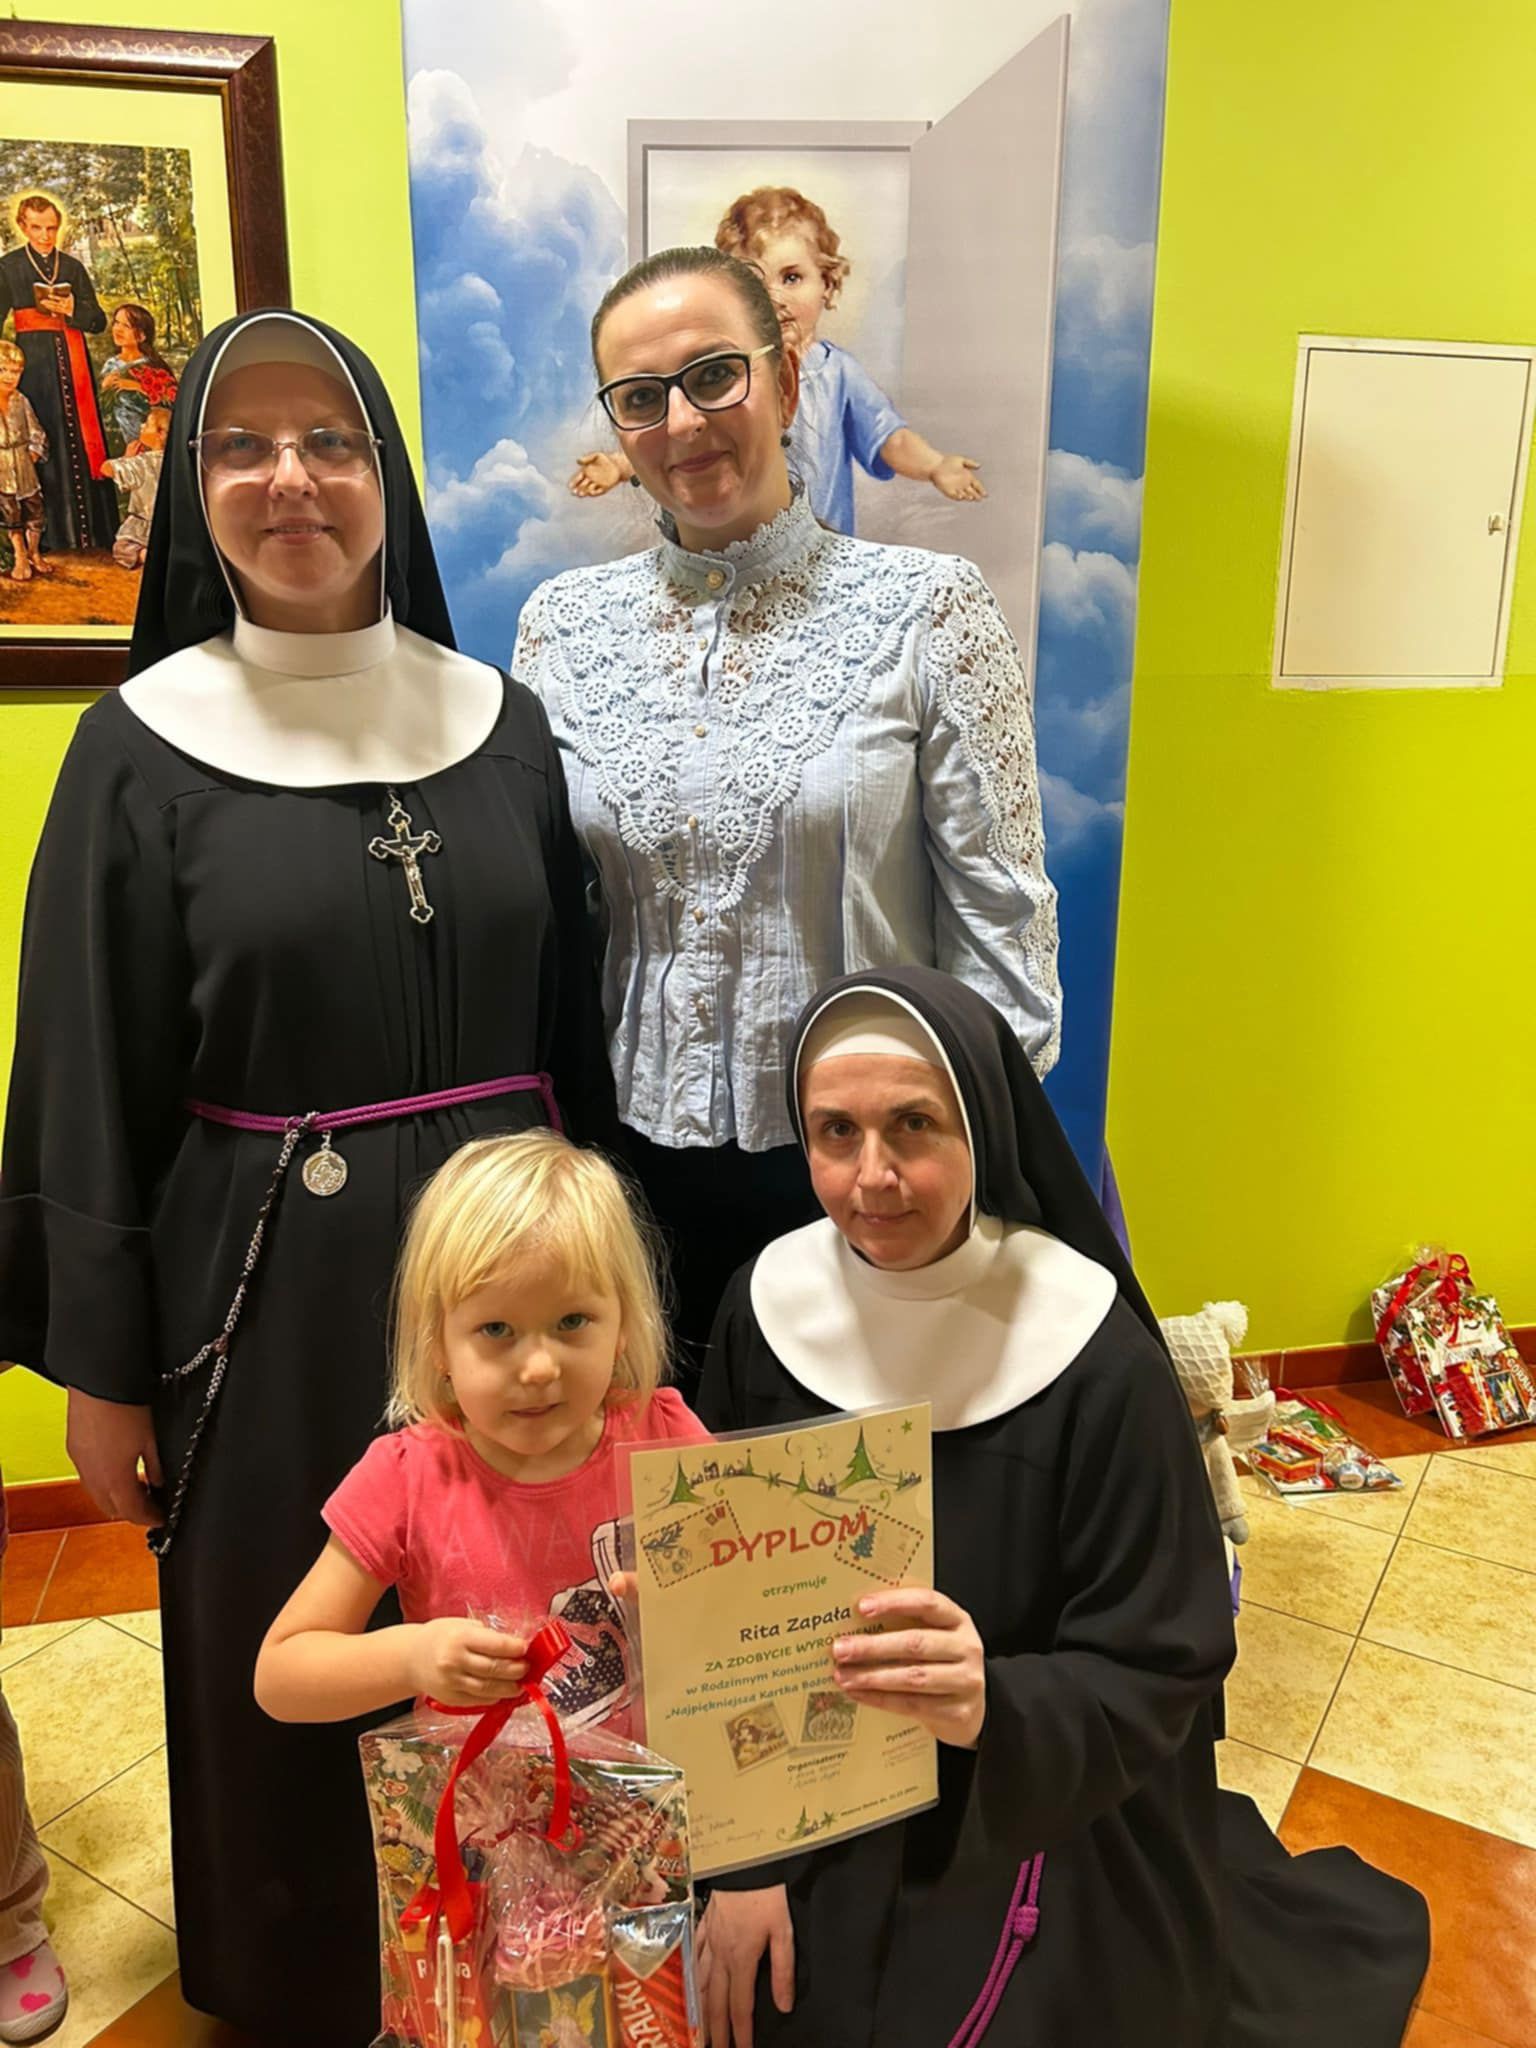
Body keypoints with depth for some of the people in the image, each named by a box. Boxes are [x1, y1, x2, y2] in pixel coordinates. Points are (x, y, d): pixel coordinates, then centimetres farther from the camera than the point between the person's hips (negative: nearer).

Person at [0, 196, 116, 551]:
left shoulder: (73, 267, 14)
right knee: (45, 444, -7)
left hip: (73, 361, 2)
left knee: (83, 439, -2)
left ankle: (96, 531, 1)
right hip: (35, 364, -2)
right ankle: (56, 534, -4)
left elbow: (99, 321, 10)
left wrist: (72, 309, -10)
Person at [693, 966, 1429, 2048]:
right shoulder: (769, 1308, -13)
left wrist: (992, 1708, -38)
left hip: (1043, 1826, -3)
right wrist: (741, 1855, -6)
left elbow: (1152, 1676, -18)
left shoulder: (1094, 1356, -24)